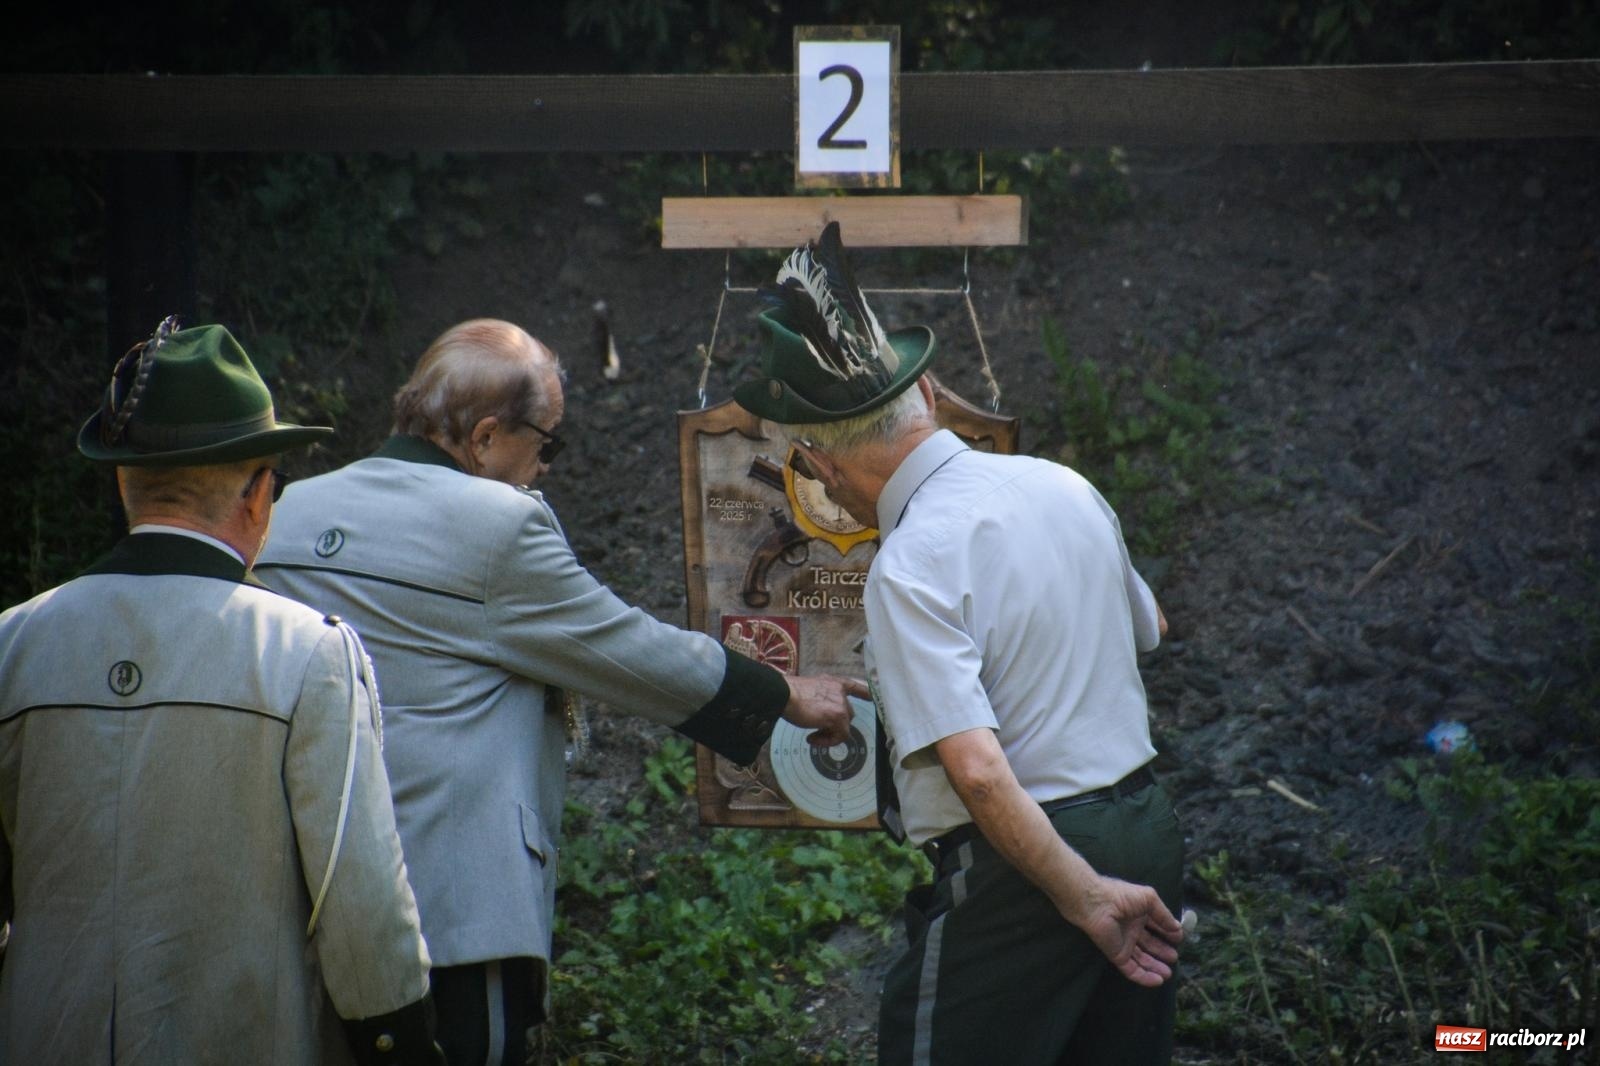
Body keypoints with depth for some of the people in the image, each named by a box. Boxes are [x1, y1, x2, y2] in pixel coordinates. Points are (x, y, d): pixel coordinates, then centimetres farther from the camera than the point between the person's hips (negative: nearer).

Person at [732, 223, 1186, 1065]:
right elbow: (1146, 627, 26)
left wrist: (1082, 895, -18)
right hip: (1146, 830, 8)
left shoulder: (909, 568, -17)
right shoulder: (1063, 487, 6)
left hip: (1016, 866, -8)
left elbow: (977, 770, -25)